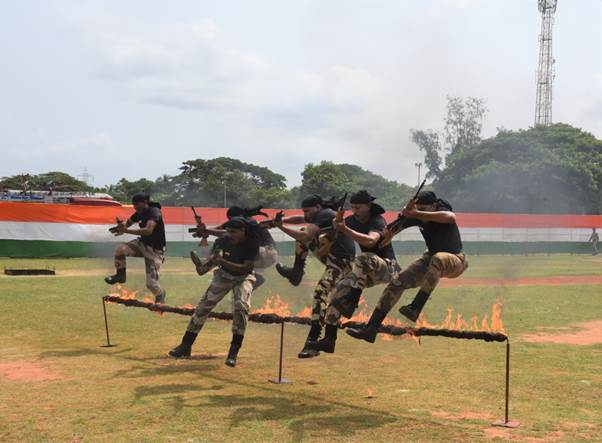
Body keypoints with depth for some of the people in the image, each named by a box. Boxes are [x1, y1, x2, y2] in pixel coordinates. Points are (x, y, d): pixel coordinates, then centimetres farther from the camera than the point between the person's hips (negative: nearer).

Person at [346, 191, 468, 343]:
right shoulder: (416, 217, -8)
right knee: (398, 282, -7)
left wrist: (418, 214, -48)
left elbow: (451, 217, -48)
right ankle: (371, 329, -4)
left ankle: (415, 308, -42)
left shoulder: (442, 212, -23)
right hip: (431, 258, 6)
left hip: (455, 261, -6)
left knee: (438, 259, -42)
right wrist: (405, 212, -28)